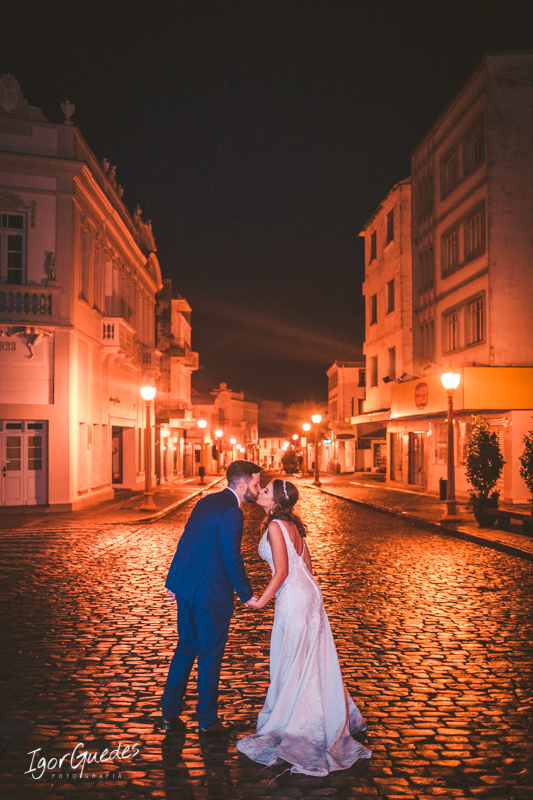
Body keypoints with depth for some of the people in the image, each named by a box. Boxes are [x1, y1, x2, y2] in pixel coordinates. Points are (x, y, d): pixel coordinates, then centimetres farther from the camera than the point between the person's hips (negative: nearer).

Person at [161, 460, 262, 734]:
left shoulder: (206, 502, 10)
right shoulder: (232, 512, -18)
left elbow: (185, 542, 14)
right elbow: (232, 558, -19)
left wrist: (173, 581, 20)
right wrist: (247, 595, -8)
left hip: (186, 588, 8)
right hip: (211, 593, -8)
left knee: (186, 647, 19)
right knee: (210, 655, 7)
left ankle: (170, 713, 26)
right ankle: (208, 719, 21)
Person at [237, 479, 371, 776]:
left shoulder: (275, 526, -17)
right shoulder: (292, 523, 9)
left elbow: (282, 570, -20)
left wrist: (262, 600, -12)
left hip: (294, 599, -9)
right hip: (309, 593, 9)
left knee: (291, 663, 4)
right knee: (312, 660, 20)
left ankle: (291, 727, 15)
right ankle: (333, 716, 33)